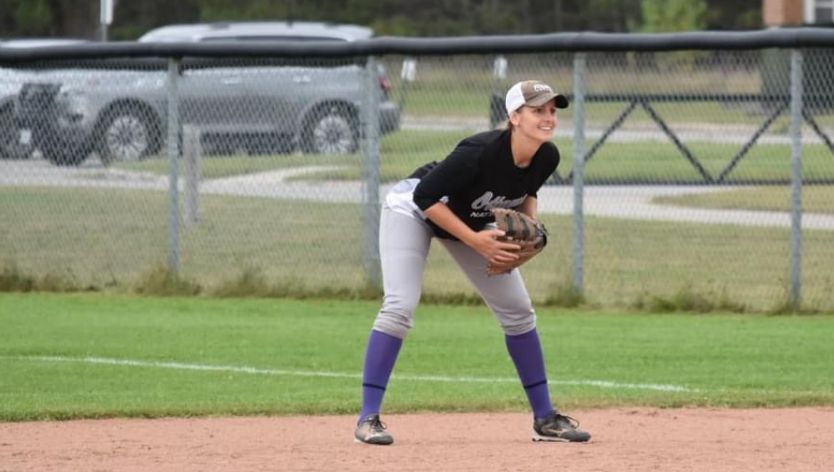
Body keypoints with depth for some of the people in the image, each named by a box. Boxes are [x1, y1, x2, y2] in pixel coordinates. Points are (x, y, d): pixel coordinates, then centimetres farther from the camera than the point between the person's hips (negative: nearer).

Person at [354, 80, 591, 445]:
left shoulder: (547, 158, -18)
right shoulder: (480, 153, -39)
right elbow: (426, 197, -31)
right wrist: (475, 241, -35)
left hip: (475, 222, 7)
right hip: (412, 210, -7)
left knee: (518, 311, 3)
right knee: (400, 306, -22)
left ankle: (544, 417, 12)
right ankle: (368, 417, -17)